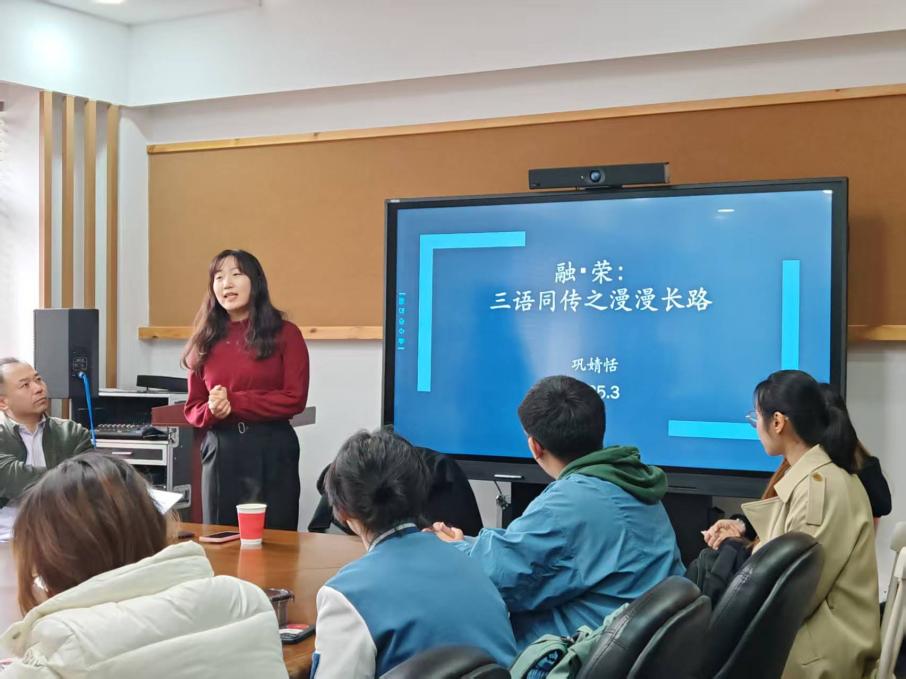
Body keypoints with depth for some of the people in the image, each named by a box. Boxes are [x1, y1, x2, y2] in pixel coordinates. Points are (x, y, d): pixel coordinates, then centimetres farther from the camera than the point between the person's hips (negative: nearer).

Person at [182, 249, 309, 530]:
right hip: (219, 451, 3)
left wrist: (233, 402, -13)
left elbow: (295, 399, -9)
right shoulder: (205, 341, 8)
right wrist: (212, 411, -12)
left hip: (271, 450, -3)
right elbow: (192, 408, 11)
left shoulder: (285, 334, -2)